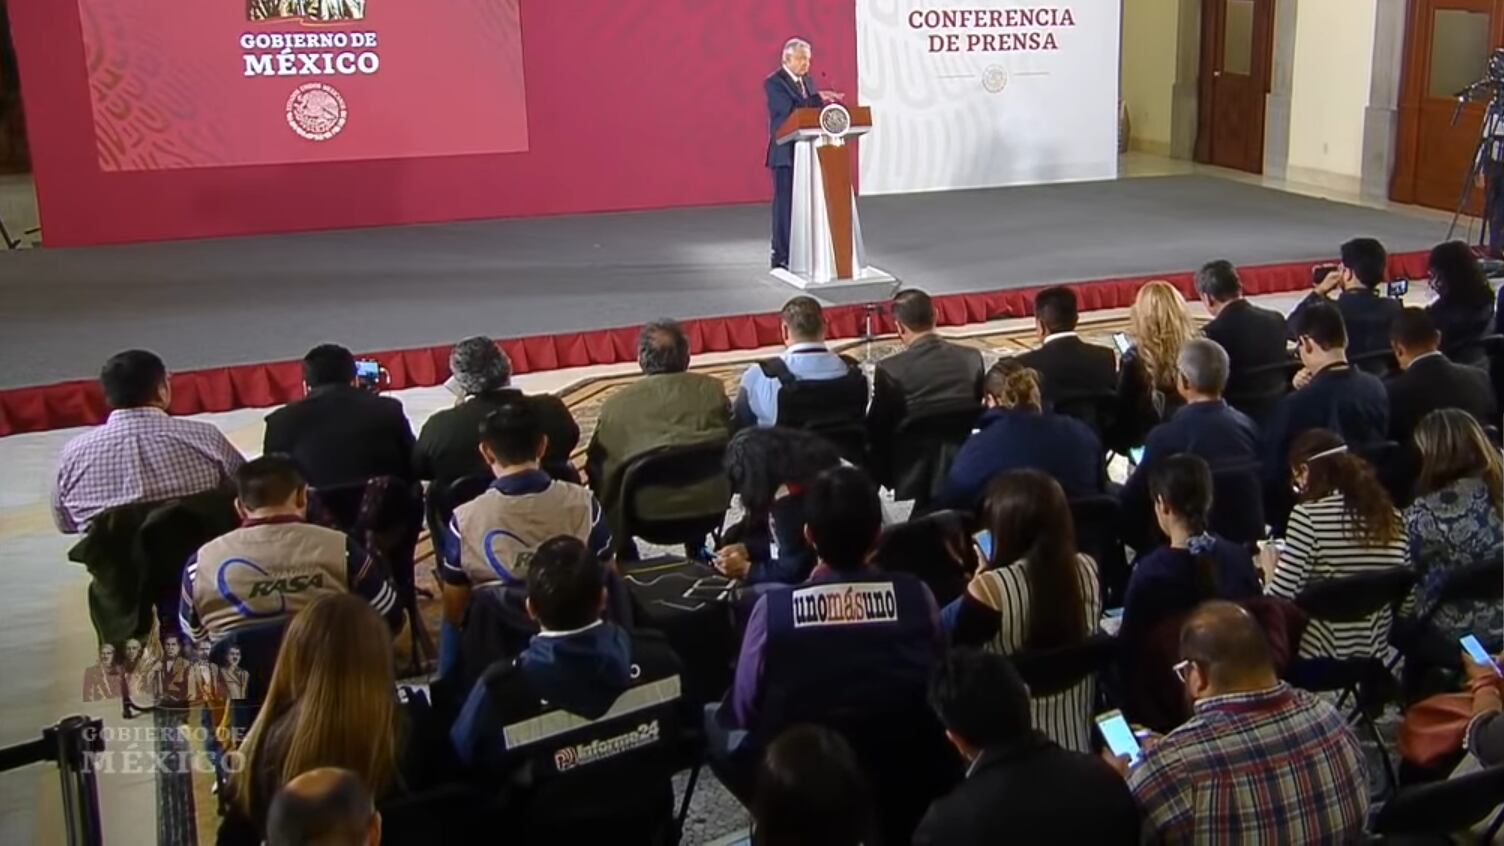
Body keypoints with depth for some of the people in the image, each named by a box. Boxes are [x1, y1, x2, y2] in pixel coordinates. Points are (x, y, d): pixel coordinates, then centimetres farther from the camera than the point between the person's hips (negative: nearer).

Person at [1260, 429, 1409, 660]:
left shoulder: (1308, 515, -13)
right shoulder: (1392, 517, 3)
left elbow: (1280, 597, -16)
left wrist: (1269, 568, 3)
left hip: (1317, 657, -6)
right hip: (1374, 656, 6)